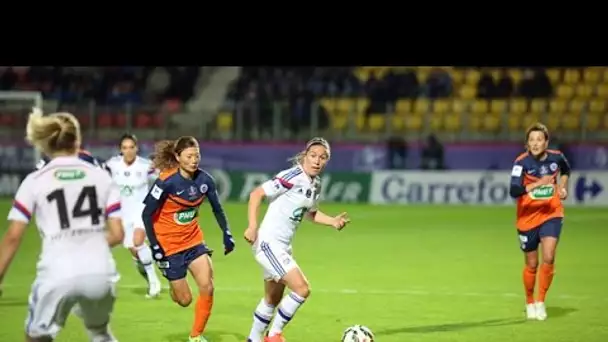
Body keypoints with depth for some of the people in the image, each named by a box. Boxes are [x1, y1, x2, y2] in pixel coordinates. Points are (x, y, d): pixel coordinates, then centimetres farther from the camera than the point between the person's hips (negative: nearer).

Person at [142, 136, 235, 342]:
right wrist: (155, 246, -19)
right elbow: (147, 214, -15)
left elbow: (217, 209, 8)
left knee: (207, 287, -12)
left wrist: (227, 234, -1)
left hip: (194, 241, 4)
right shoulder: (166, 182, -21)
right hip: (168, 245, -4)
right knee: (184, 299, 0)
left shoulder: (204, 180, -8)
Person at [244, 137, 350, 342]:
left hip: (282, 247, 9)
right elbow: (257, 194, -17)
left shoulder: (315, 185, 8)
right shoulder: (293, 177, -18)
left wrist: (333, 221, 10)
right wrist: (252, 226, -24)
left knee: (273, 299, 21)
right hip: (268, 242, -9)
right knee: (302, 288, -17)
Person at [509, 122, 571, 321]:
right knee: (531, 264, 9)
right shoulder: (522, 162, -19)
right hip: (528, 217, -1)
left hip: (552, 214, 1)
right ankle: (529, 302, 33)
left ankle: (540, 302, 0)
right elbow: (514, 191, -33)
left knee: (548, 258, -16)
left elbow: (566, 169, 20)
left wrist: (562, 187, 5)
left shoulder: (556, 157, -7)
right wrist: (537, 184, -44)